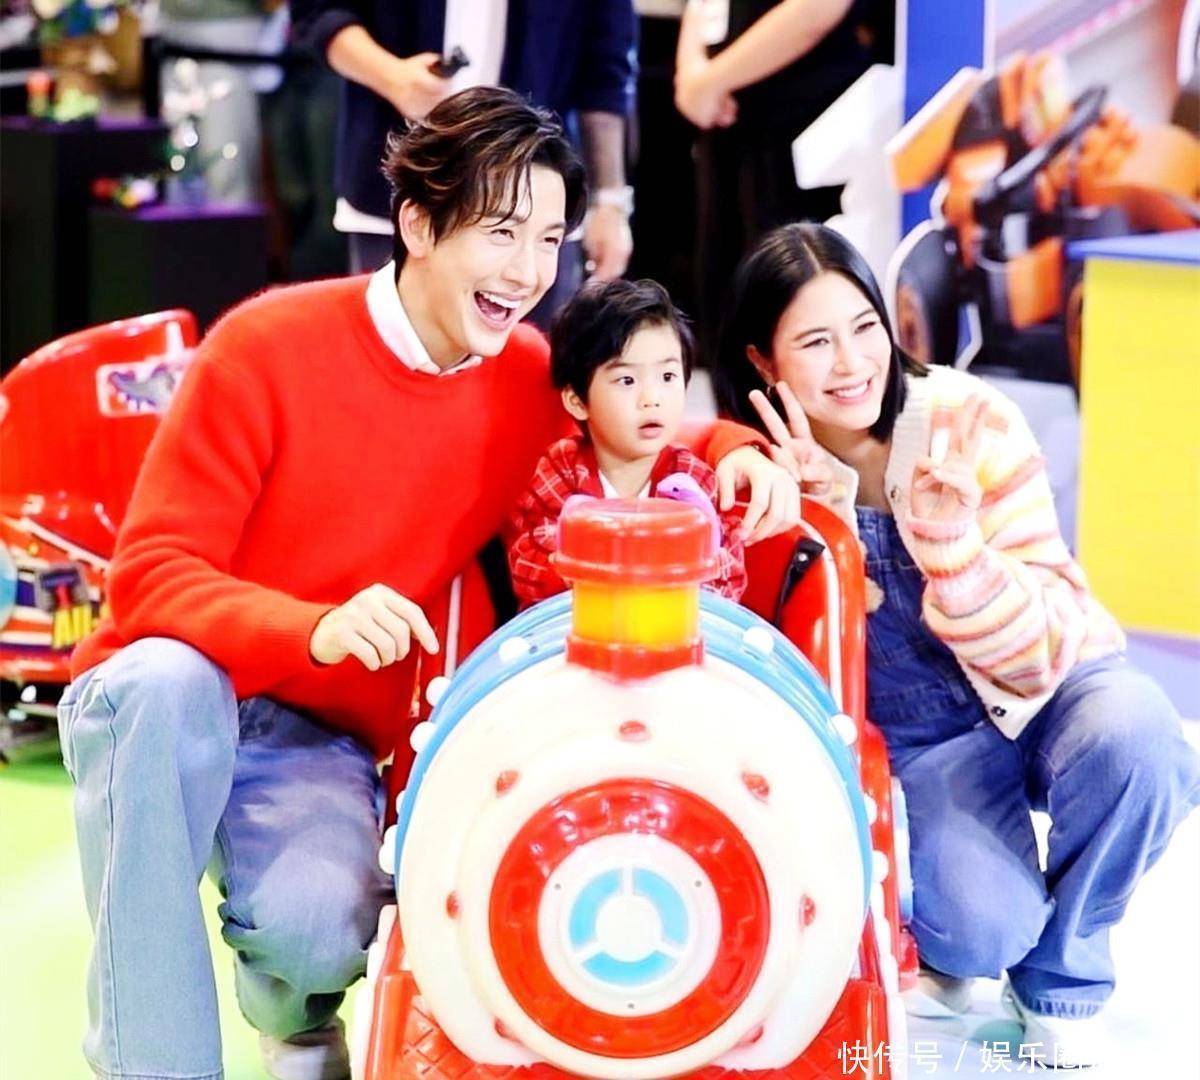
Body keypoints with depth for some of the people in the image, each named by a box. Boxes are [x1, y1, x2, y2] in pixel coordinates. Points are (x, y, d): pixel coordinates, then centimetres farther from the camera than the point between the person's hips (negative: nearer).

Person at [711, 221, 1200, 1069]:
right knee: (978, 930, -28)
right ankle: (941, 941, 14)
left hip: (1055, 687, 0)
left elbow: (1040, 641, -18)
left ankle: (1060, 977, -6)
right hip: (923, 740, 0)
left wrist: (950, 540, -36)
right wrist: (822, 505, -30)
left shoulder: (970, 421, -17)